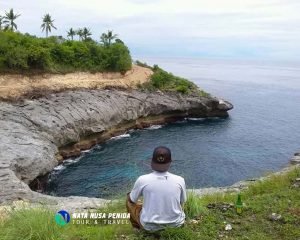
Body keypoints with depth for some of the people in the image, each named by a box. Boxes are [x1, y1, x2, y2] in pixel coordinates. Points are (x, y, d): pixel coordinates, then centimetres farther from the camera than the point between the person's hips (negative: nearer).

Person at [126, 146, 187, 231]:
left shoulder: (142, 180, -18)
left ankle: (137, 227, 38)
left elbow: (132, 200, 1)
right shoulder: (180, 180, -13)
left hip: (149, 225, -2)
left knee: (129, 199, 24)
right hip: (176, 224, 2)